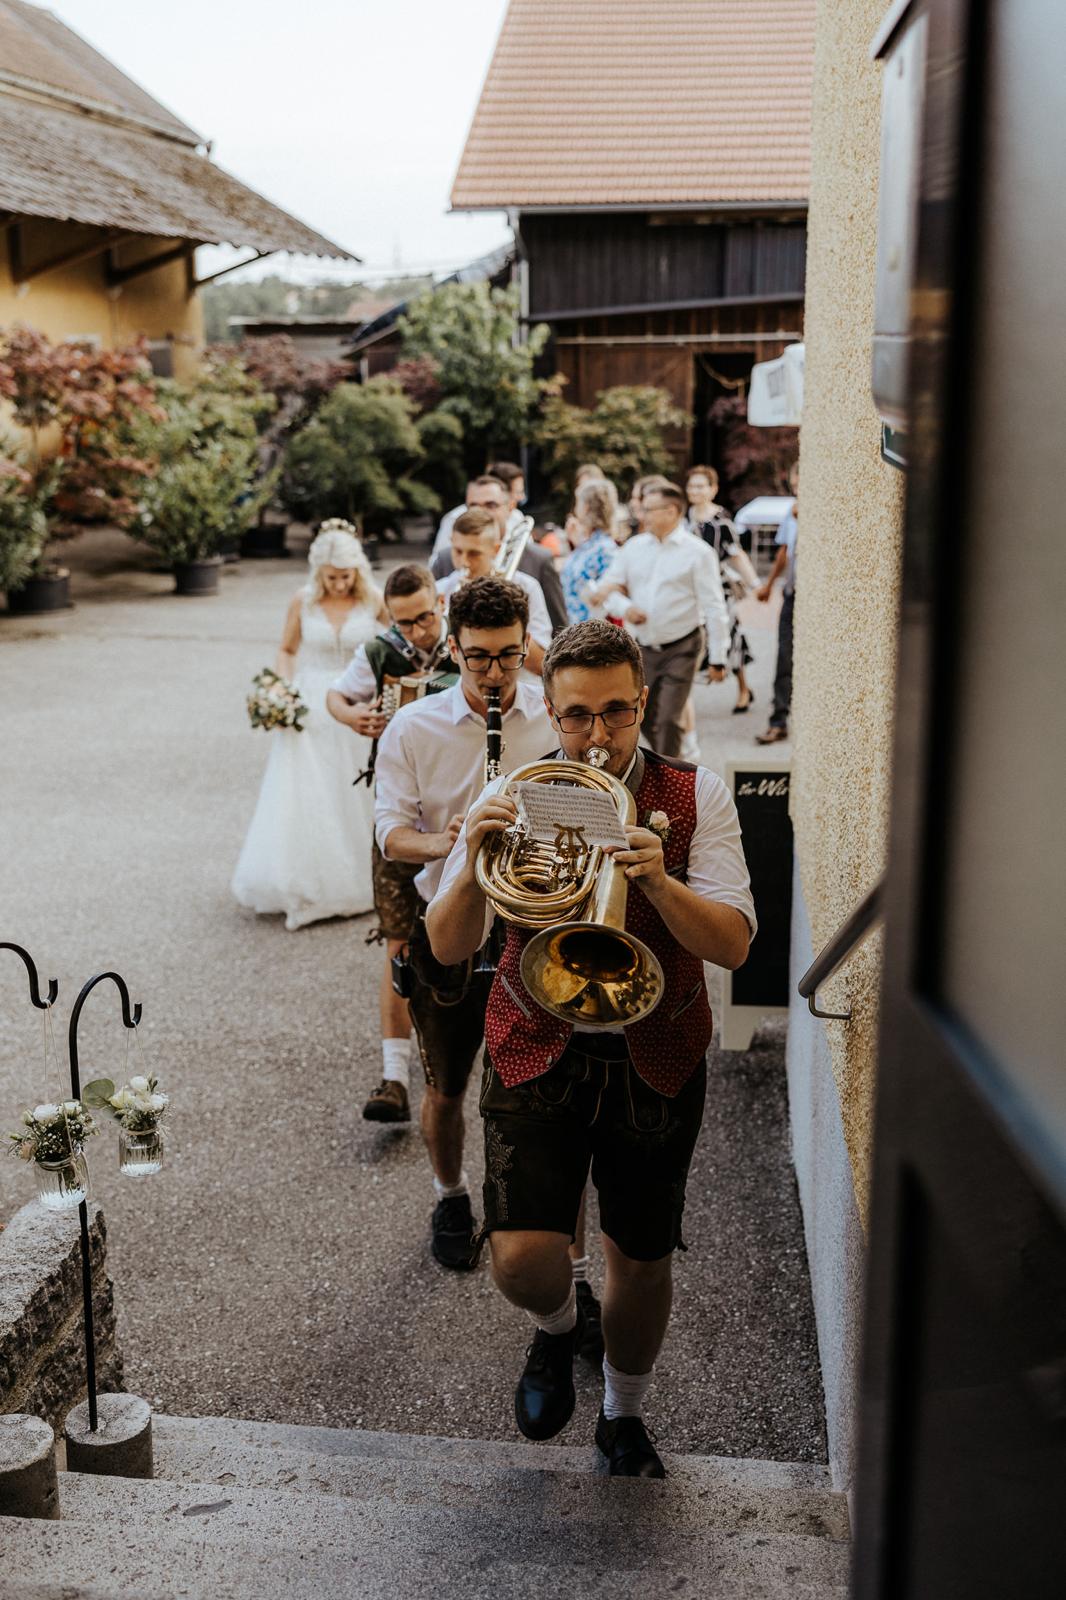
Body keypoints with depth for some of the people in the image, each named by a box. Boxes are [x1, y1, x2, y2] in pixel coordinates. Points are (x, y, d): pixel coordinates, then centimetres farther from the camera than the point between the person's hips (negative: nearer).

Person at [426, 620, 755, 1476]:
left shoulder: (695, 796, -6)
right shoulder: (513, 800, -4)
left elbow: (733, 944, -15)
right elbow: (448, 947, -8)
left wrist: (658, 880, -33)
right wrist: (473, 860, -28)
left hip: (655, 1057, 1)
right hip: (537, 1051, 0)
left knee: (642, 1261, 12)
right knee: (523, 1258, -14)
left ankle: (624, 1416, 42)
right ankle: (556, 1327, 24)